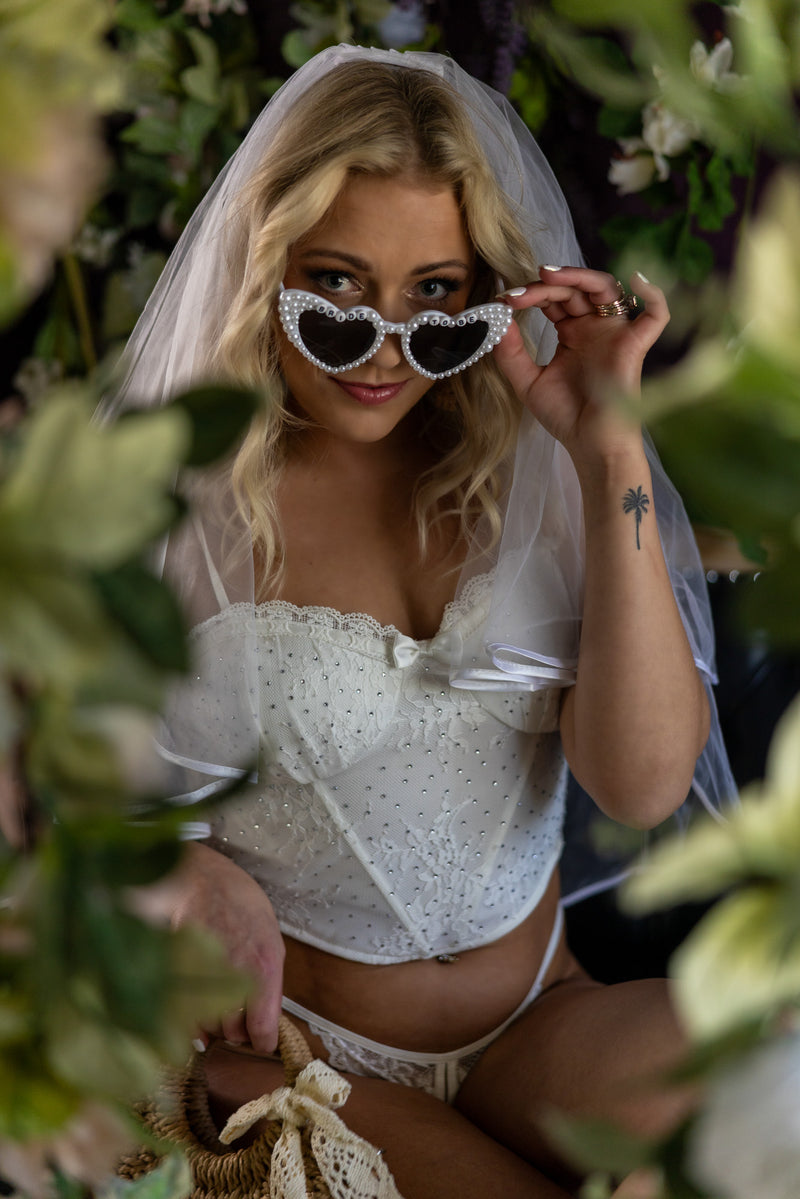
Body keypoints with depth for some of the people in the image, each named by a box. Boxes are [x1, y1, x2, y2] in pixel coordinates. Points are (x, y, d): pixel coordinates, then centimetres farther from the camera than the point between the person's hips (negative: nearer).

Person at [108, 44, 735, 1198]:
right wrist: (186, 872, -21)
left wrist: (612, 450, -14)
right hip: (296, 1043, -2)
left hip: (544, 1025, 3)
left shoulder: (525, 476, 1)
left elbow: (645, 785, -10)